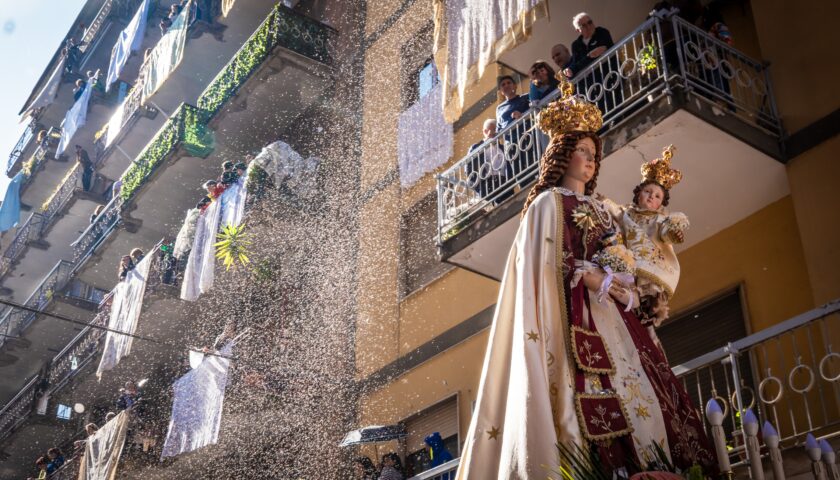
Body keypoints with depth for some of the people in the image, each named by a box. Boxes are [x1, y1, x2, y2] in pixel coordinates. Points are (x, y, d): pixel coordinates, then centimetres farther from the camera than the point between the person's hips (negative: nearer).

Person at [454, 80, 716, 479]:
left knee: (637, 391, -4)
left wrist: (623, 287, 2)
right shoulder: (548, 202, 5)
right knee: (595, 395, -20)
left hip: (609, 311, 8)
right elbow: (546, 262, -7)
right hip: (575, 313, -8)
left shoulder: (598, 207, 26)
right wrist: (588, 278, -18)